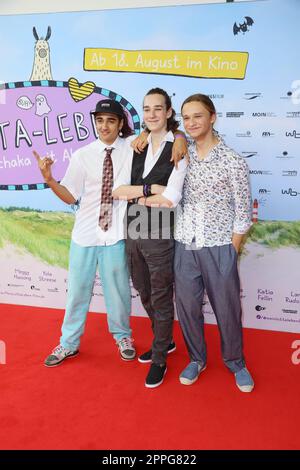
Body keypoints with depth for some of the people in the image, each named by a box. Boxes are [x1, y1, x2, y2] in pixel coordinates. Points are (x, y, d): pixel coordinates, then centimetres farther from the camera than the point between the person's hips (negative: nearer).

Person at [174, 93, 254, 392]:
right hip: (184, 246, 4)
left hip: (218, 248, -3)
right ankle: (196, 358, 35)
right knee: (187, 305, 12)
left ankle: (235, 362, 34)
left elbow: (243, 214, -5)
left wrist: (230, 253, -5)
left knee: (227, 308, 9)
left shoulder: (233, 163, -7)